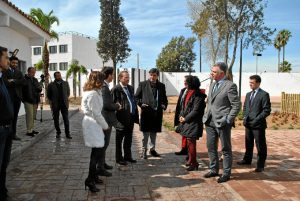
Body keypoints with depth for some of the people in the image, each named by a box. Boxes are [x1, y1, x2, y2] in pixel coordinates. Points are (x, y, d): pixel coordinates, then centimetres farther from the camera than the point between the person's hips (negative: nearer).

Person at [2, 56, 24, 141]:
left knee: (15, 116, 7)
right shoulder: (5, 71, 0)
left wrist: (13, 81, -10)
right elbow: (6, 83, -15)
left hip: (17, 96, 5)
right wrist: (17, 83, -8)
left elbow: (23, 81, 0)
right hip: (9, 96, -4)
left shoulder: (19, 72, 16)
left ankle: (13, 133, 13)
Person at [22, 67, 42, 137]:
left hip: (35, 101, 7)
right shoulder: (24, 79, -7)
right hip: (28, 101, -6)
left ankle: (31, 129, 20)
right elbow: (22, 89, -10)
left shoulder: (35, 80, 15)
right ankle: (29, 131, 0)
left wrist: (40, 88, -4)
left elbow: (39, 90, 17)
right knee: (30, 116, -7)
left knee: (33, 116, 11)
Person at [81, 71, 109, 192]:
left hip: (92, 124, 10)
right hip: (93, 125, -10)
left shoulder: (91, 92, 12)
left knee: (96, 151, 17)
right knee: (98, 151, -7)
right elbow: (96, 113, -19)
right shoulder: (93, 94, -20)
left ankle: (93, 175, 29)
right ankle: (90, 180, 0)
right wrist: (105, 126, -8)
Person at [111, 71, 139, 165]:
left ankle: (127, 156, 32)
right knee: (119, 139, 7)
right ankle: (119, 158, 19)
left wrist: (136, 115, 12)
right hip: (122, 118, -7)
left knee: (128, 139, 18)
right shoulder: (116, 89, -10)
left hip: (131, 117, 7)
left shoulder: (131, 88, 13)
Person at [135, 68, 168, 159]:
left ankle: (152, 149, 29)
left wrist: (164, 105, -1)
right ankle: (144, 150, 17)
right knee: (145, 133, 3)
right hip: (146, 112, -3)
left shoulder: (161, 86, 9)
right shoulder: (143, 84, 1)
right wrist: (140, 104, -12)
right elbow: (136, 97, 3)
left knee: (154, 133, 15)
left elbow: (164, 98, 17)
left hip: (157, 112, 3)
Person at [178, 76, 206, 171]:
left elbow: (195, 111, -19)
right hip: (187, 122, 9)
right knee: (189, 142, 17)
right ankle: (191, 160, 30)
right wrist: (181, 116, 1)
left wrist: (185, 119, -14)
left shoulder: (198, 96, -16)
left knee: (191, 142, -4)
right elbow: (184, 106, 15)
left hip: (193, 123, -9)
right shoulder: (188, 93, 12)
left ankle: (194, 163, 6)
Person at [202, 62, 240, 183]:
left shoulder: (230, 85, -12)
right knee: (211, 147, 15)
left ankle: (226, 173, 20)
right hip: (210, 122, 8)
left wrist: (228, 120, -15)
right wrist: (207, 115, 12)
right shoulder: (213, 84, 12)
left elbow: (236, 106, -13)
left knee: (226, 149, 7)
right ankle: (214, 170, 31)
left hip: (222, 122, -7)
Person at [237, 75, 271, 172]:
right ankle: (247, 160, 32)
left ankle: (260, 165, 12)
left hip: (258, 125, -7)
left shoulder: (264, 94, -8)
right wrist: (245, 117, 7)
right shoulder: (248, 94, 14)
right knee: (248, 143, 18)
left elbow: (267, 110, -12)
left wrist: (257, 119, -17)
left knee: (260, 145, 2)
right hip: (248, 124, 7)